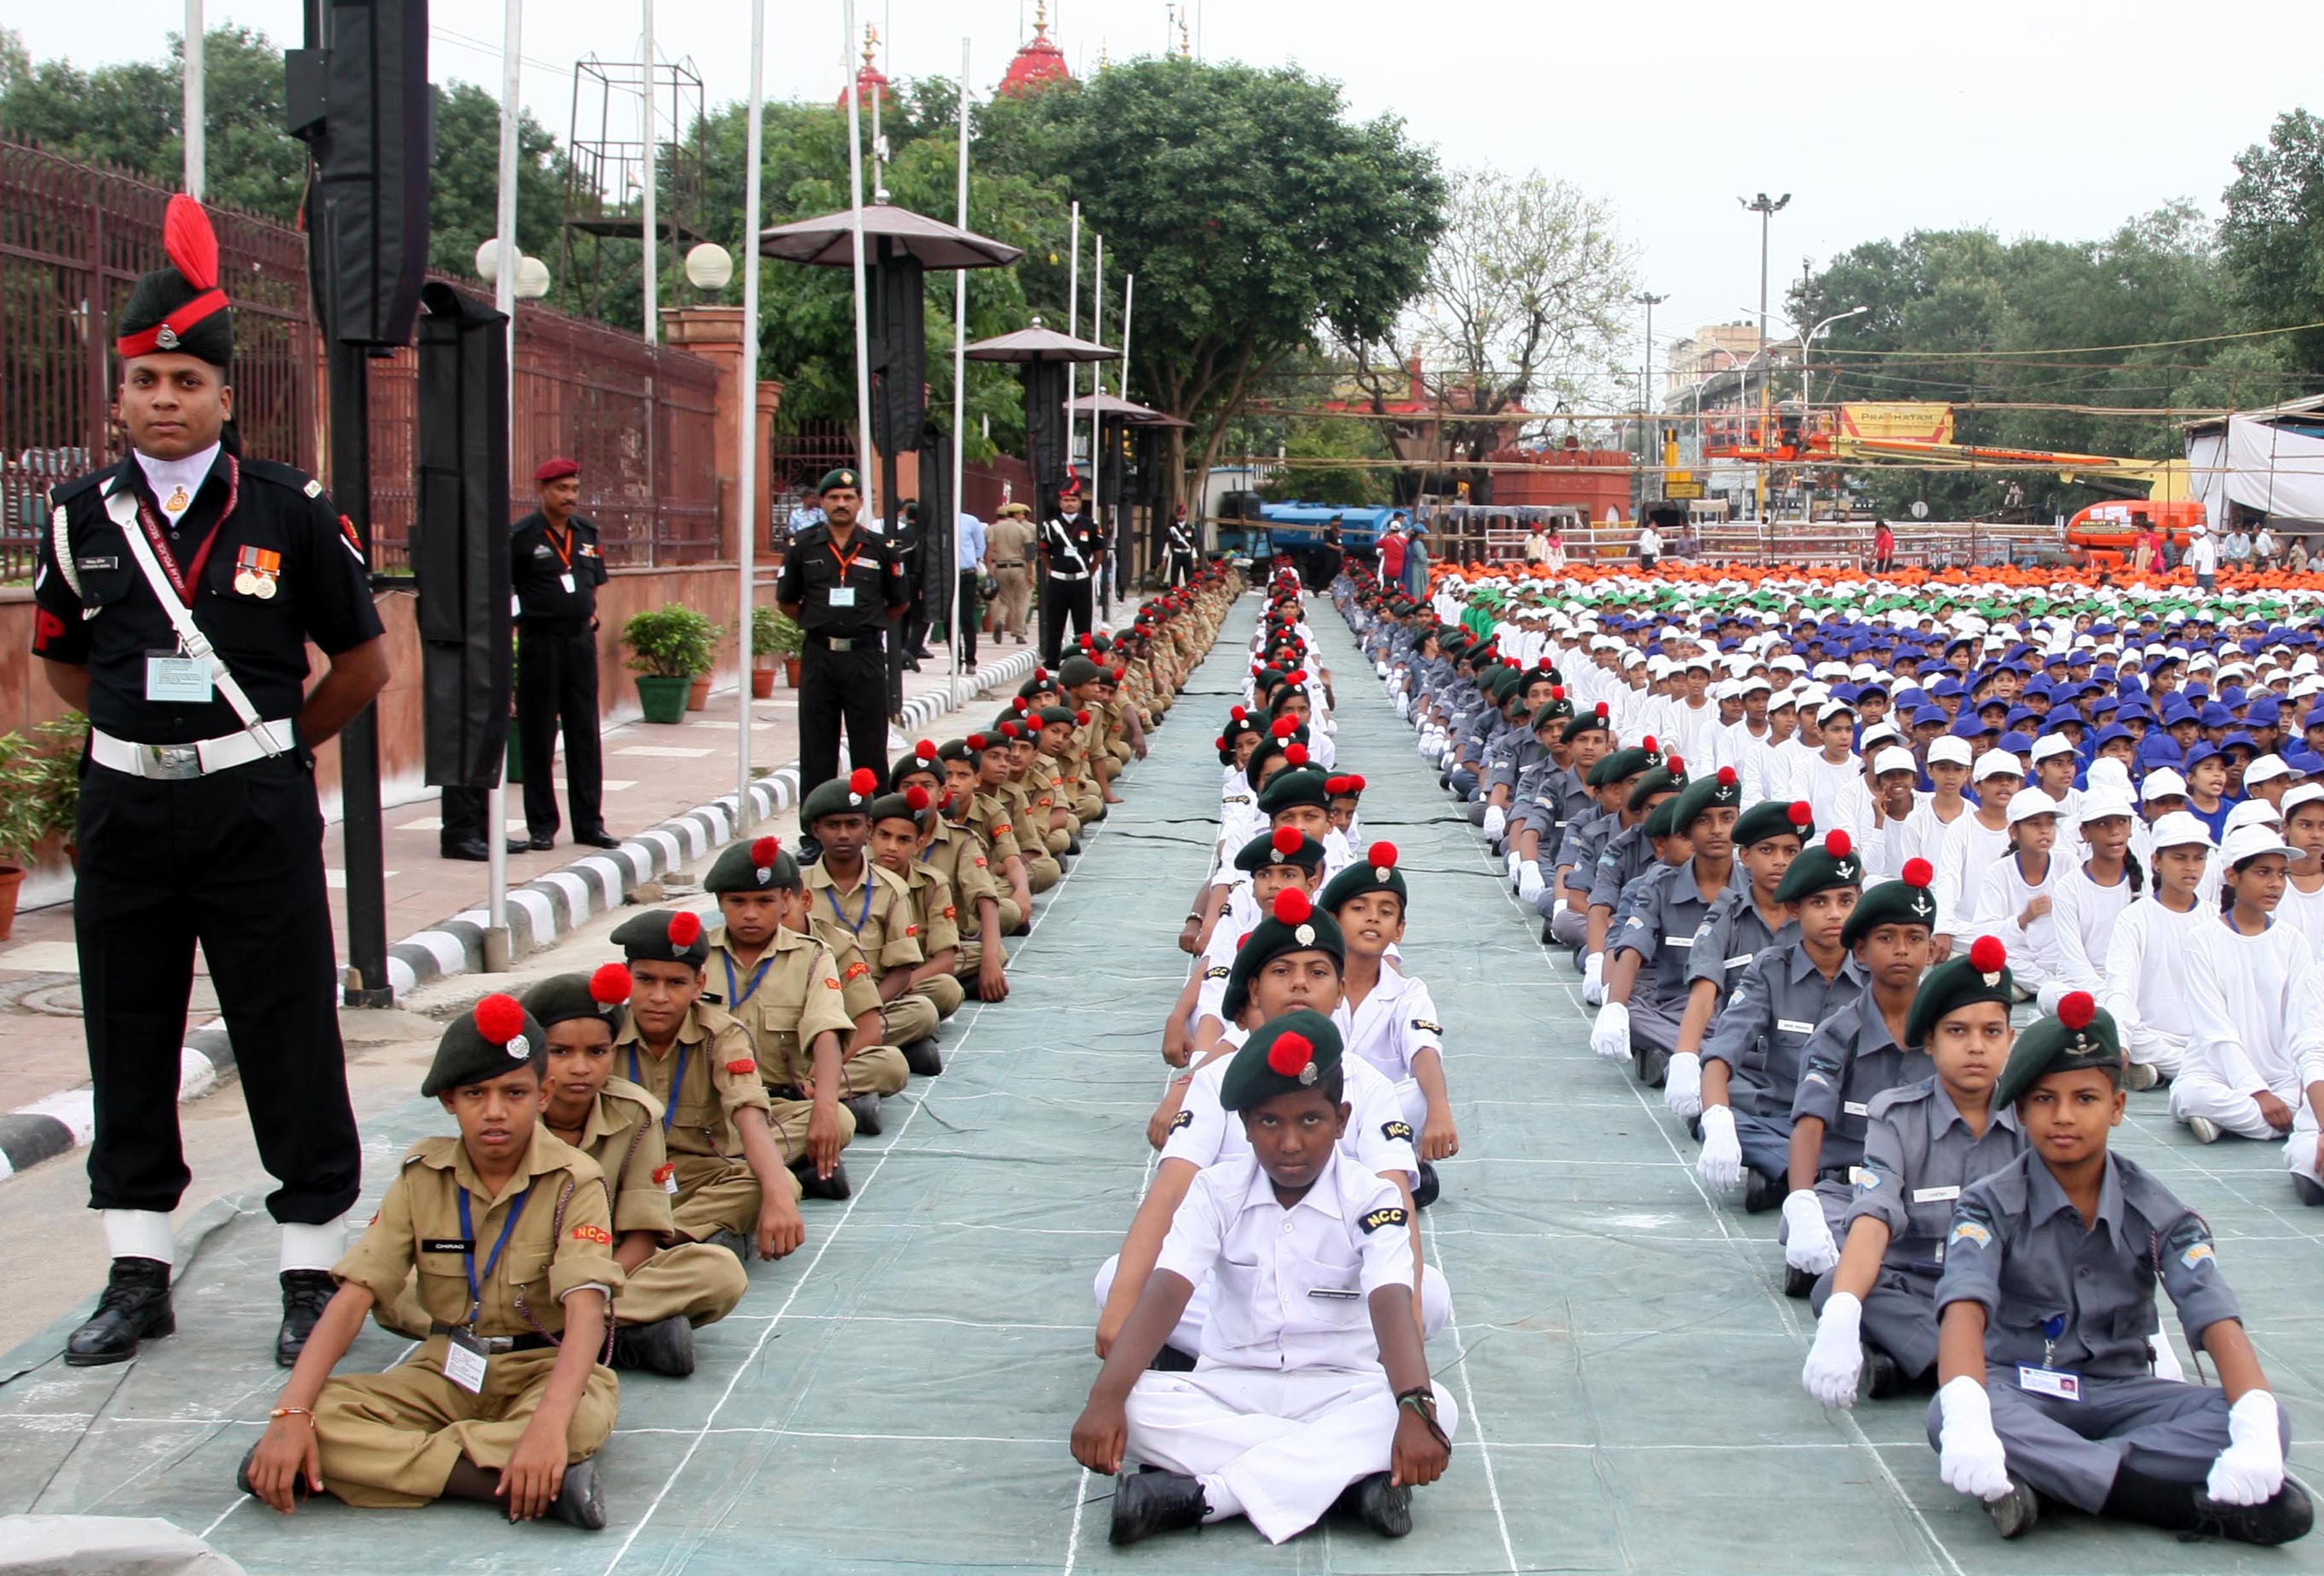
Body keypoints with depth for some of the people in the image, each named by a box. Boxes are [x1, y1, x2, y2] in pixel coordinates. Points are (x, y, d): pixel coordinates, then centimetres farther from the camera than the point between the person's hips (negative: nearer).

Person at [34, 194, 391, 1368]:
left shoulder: (289, 513, -3)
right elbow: (61, 662, 18)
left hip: (257, 807, -3)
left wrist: (271, 742, 9)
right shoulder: (81, 519, 4)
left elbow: (365, 662, 6)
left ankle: (312, 1276, 11)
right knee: (127, 1039, 10)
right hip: (124, 808, 3)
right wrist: (143, 734, 12)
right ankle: (138, 1277, 21)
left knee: (290, 1040, 1)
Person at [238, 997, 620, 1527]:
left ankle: (385, 1459, -29)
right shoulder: (423, 1175, -2)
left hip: (544, 1369, -4)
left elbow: (586, 1307, -26)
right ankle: (523, 1484, -33)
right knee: (322, 1414, -25)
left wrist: (548, 1423, -45)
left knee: (581, 1420, -39)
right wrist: (290, 1414, -22)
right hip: (447, 1370, 4)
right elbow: (355, 1295, -7)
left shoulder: (572, 1181, -13)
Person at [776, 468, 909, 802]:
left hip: (865, 657, -1)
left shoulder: (881, 549, 3)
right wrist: (819, 625, 10)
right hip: (818, 658, 1)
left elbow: (898, 604, 14)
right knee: (816, 752, 6)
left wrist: (869, 628, 10)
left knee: (870, 750, 2)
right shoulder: (803, 547, 4)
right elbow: (786, 602, 14)